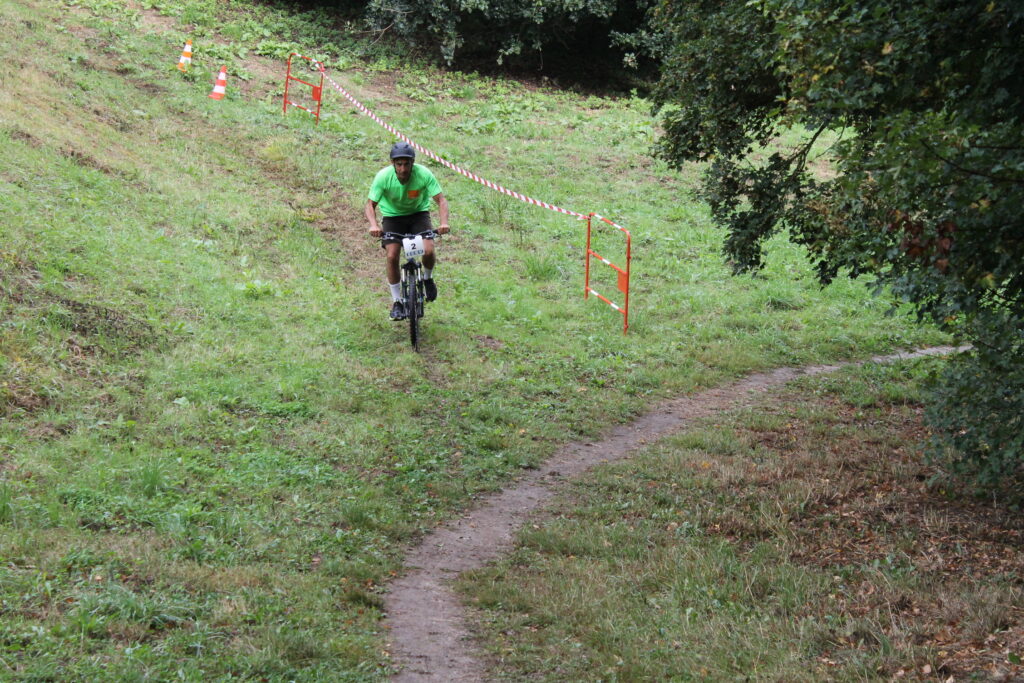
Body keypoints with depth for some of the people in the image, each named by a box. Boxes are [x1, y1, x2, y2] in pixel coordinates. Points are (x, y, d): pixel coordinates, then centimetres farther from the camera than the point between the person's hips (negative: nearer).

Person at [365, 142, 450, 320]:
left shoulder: (423, 174, -25)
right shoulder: (383, 176, -25)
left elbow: (441, 200, -24)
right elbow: (370, 204, -21)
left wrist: (444, 222, -42)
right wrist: (373, 224, -42)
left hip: (418, 213, 0)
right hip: (392, 216, 0)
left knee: (428, 250, -22)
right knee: (392, 256, -17)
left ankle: (428, 278, 13)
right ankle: (397, 302, -1)